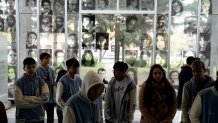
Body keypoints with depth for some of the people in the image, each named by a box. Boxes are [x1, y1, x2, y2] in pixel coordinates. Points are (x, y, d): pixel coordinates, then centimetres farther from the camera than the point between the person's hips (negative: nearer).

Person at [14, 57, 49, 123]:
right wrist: (37, 101, -13)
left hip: (39, 117, 2)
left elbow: (45, 98, -13)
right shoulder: (19, 82, -7)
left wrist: (26, 98, -15)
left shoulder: (41, 81, 0)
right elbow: (18, 102, -16)